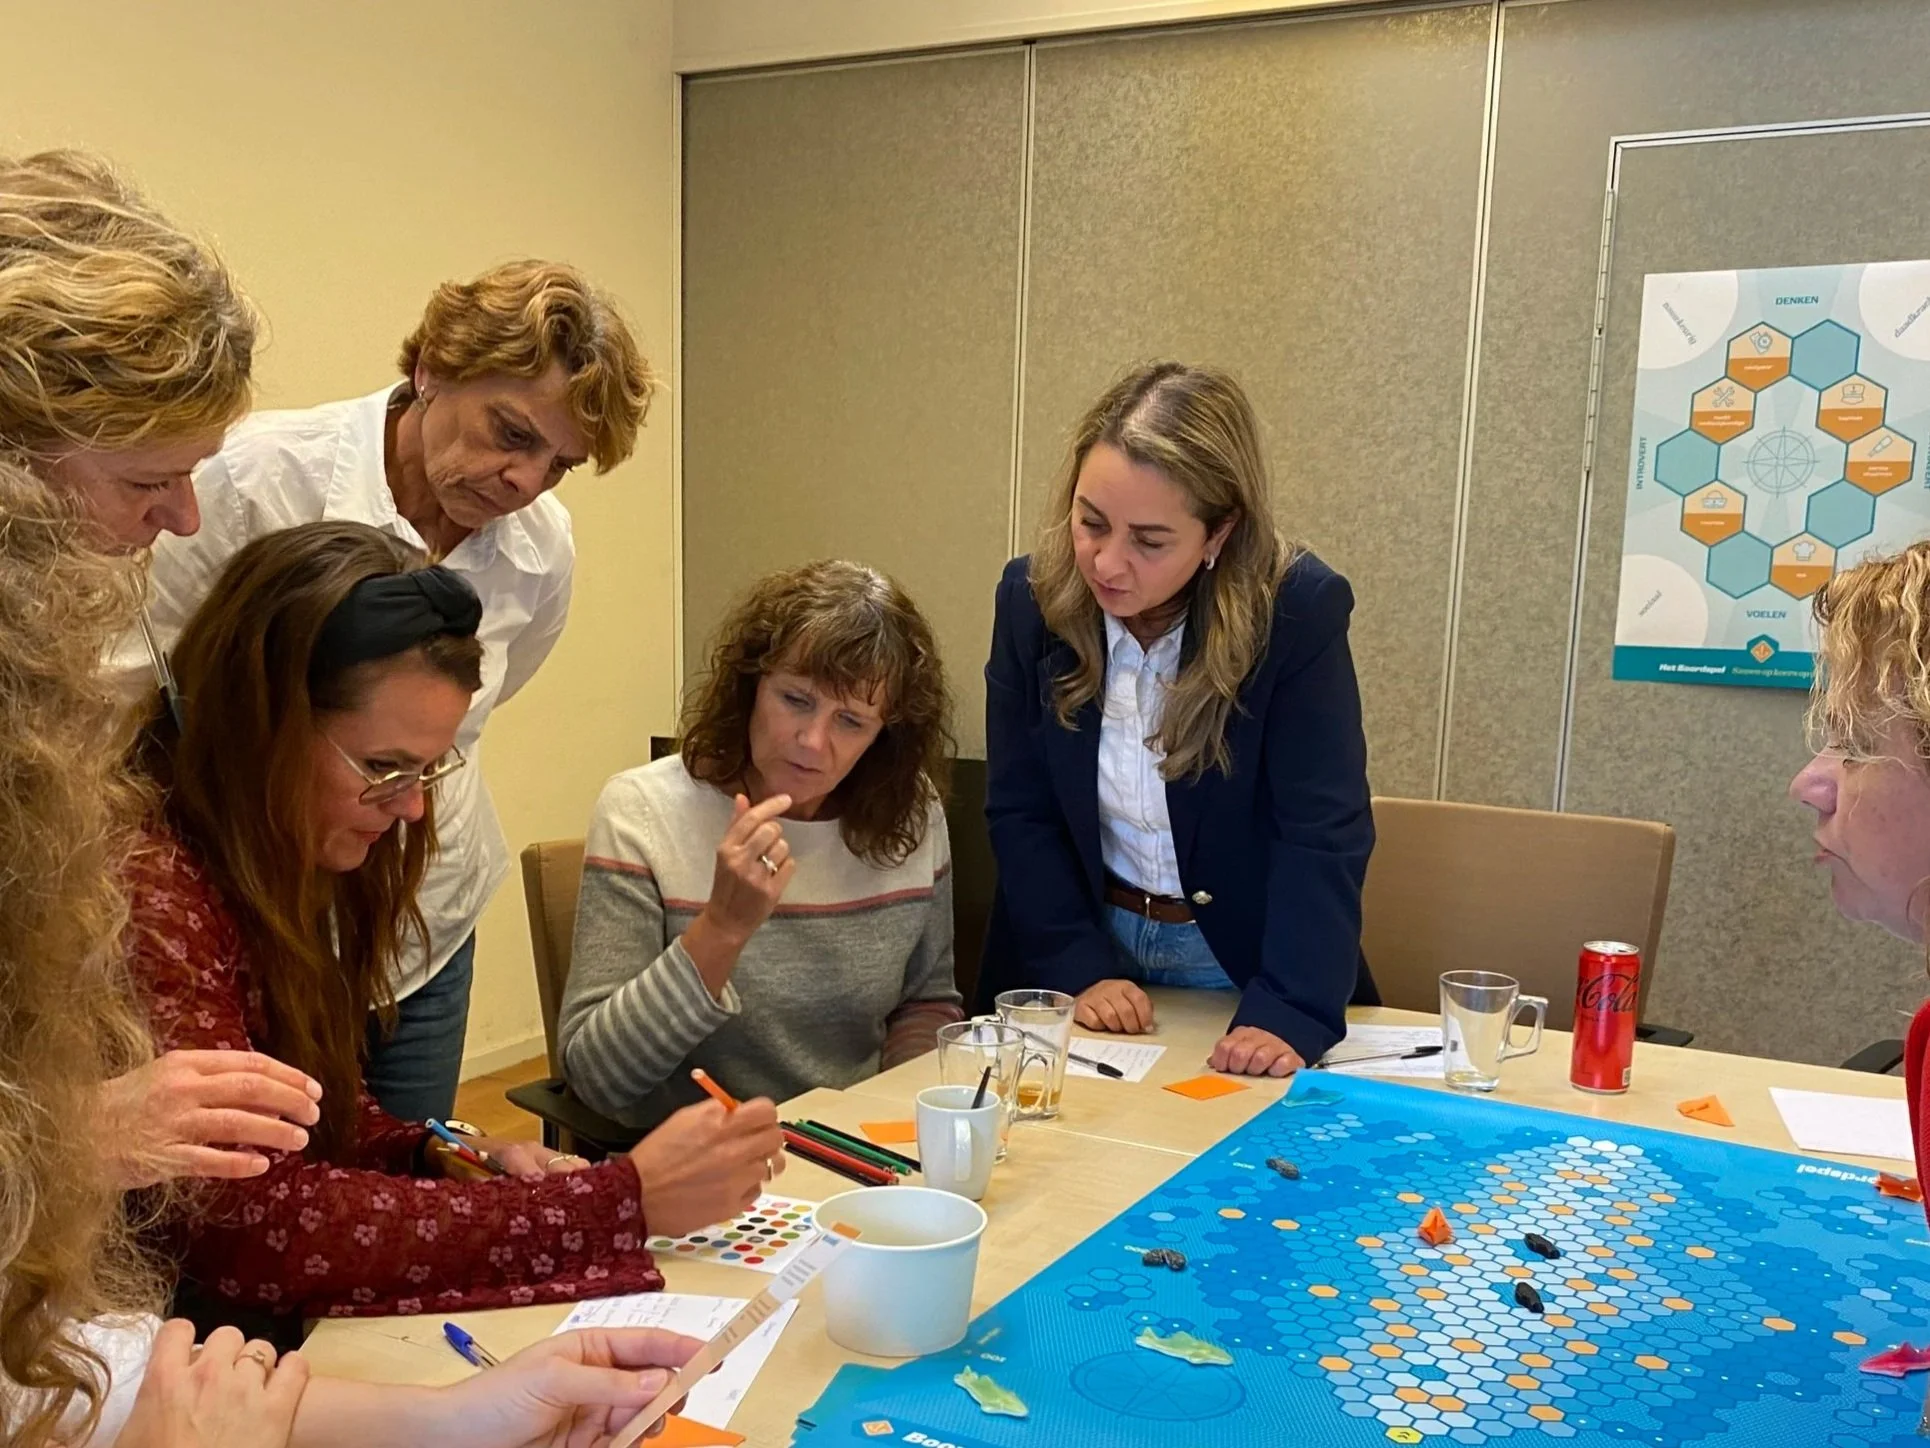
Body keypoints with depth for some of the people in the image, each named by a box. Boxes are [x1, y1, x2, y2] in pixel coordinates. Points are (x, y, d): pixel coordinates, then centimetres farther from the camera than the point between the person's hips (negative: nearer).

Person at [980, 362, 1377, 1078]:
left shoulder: (1299, 609, -17)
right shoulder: (1033, 597, -8)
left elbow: (1323, 835, -17)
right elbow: (1019, 812, -4)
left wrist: (1288, 1012, -27)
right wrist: (1081, 969, -13)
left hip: (1245, 961, -1)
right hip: (1094, 945, 2)